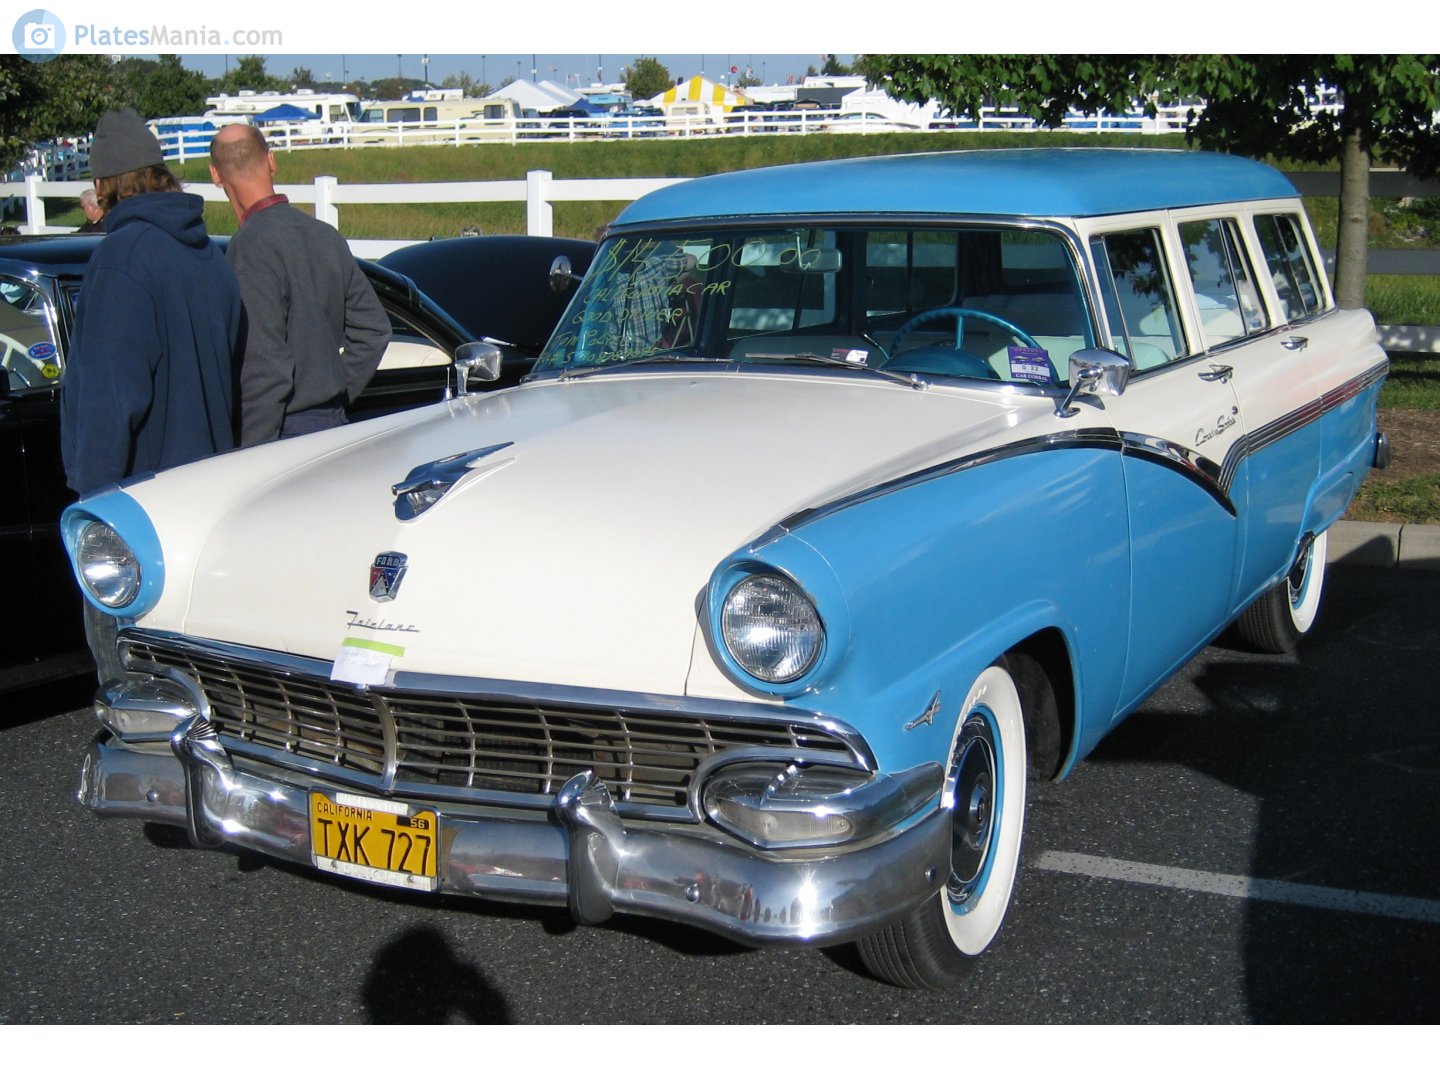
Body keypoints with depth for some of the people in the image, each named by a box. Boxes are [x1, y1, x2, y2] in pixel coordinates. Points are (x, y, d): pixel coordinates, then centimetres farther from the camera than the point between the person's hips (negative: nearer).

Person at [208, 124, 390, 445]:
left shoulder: (250, 246, -15)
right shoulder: (326, 235, 8)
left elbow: (265, 366, -20)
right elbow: (374, 329, 14)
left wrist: (250, 455, -16)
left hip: (286, 430, -8)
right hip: (334, 423, 8)